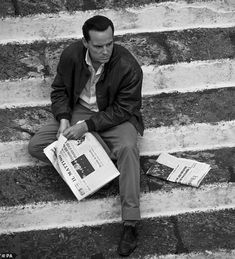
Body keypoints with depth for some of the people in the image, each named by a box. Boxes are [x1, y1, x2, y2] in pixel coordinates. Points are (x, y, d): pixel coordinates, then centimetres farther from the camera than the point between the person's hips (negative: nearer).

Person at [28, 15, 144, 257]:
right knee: (35, 146, -9)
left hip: (114, 116, -4)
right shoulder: (71, 55, -15)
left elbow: (123, 109, -20)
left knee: (128, 148, -36)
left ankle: (130, 223, -34)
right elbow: (59, 89, 1)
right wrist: (64, 118, -17)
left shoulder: (128, 67, -26)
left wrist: (87, 126, -28)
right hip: (78, 110, 4)